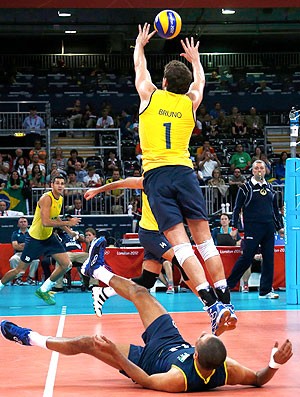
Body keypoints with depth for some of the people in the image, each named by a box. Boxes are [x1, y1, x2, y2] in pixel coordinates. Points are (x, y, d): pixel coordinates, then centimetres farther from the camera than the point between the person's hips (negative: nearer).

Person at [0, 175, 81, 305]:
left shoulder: (60, 199, 4)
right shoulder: (46, 198, -23)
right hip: (35, 238, -8)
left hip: (49, 237, 8)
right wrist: (68, 223, -30)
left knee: (66, 264, -3)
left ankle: (43, 290, 9)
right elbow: (46, 222, -33)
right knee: (19, 270, -1)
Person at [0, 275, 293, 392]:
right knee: (139, 292, 14)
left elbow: (146, 381, -29)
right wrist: (275, 362, -38)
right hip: (171, 342, 5)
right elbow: (259, 379, -19)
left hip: (148, 358, -5)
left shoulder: (180, 380, -45)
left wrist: (117, 355, -32)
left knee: (86, 344, -1)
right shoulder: (226, 370, -35)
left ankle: (30, 338, 25)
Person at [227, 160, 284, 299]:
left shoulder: (270, 188, 15)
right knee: (247, 257, -7)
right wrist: (234, 227, -7)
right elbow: (237, 208, 0)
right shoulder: (245, 187, 1)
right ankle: (228, 284, 5)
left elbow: (275, 209, 21)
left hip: (269, 227, 5)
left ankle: (265, 291, 6)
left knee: (269, 258, 2)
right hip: (252, 227, -5)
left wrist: (280, 226, 18)